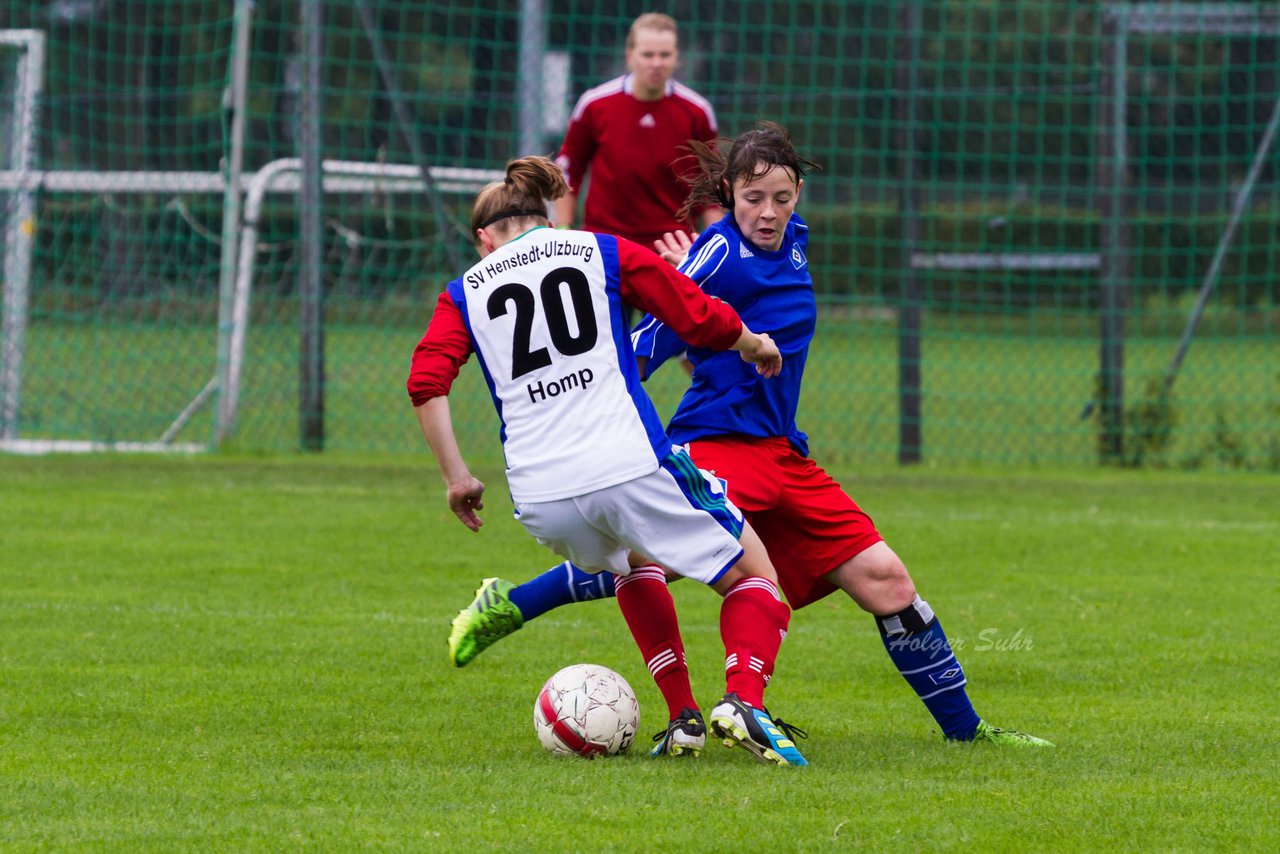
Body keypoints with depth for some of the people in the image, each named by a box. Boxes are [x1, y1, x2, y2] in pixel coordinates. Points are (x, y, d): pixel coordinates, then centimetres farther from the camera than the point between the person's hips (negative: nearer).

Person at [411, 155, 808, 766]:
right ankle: (743, 702, -16)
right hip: (630, 464, -3)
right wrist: (754, 346, 31)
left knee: (630, 560, 36)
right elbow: (705, 322, 10)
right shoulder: (604, 253, 14)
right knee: (752, 575, 12)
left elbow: (426, 383, 2)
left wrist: (456, 478, 8)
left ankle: (682, 716, 22)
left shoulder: (467, 291, 18)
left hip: (539, 497, 3)